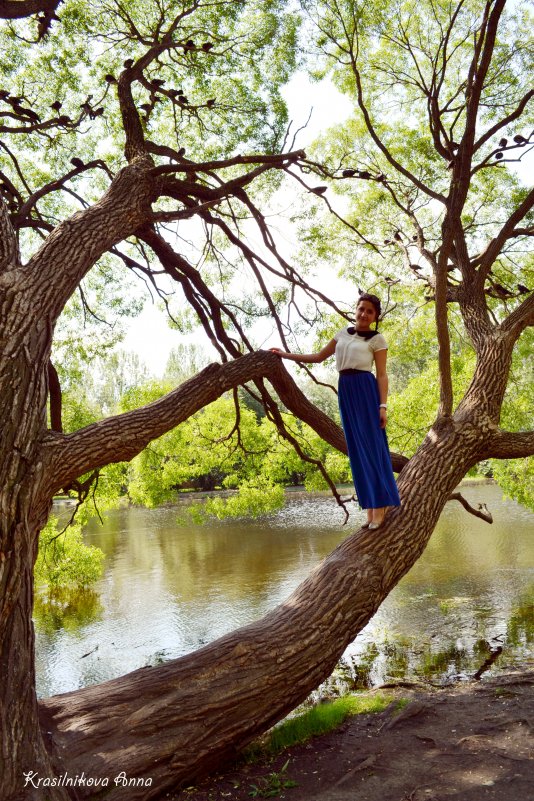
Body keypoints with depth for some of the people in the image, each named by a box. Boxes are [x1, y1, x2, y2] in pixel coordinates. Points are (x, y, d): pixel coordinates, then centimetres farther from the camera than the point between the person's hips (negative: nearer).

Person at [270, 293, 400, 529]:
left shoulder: (377, 339, 4)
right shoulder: (343, 333, 18)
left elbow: (382, 375, -2)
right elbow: (318, 357, 24)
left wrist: (383, 405, -13)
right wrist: (285, 354, 24)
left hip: (366, 390, -5)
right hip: (345, 391, 5)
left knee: (372, 446, -6)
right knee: (357, 450, 4)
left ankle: (380, 507, -1)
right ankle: (370, 508, 9)